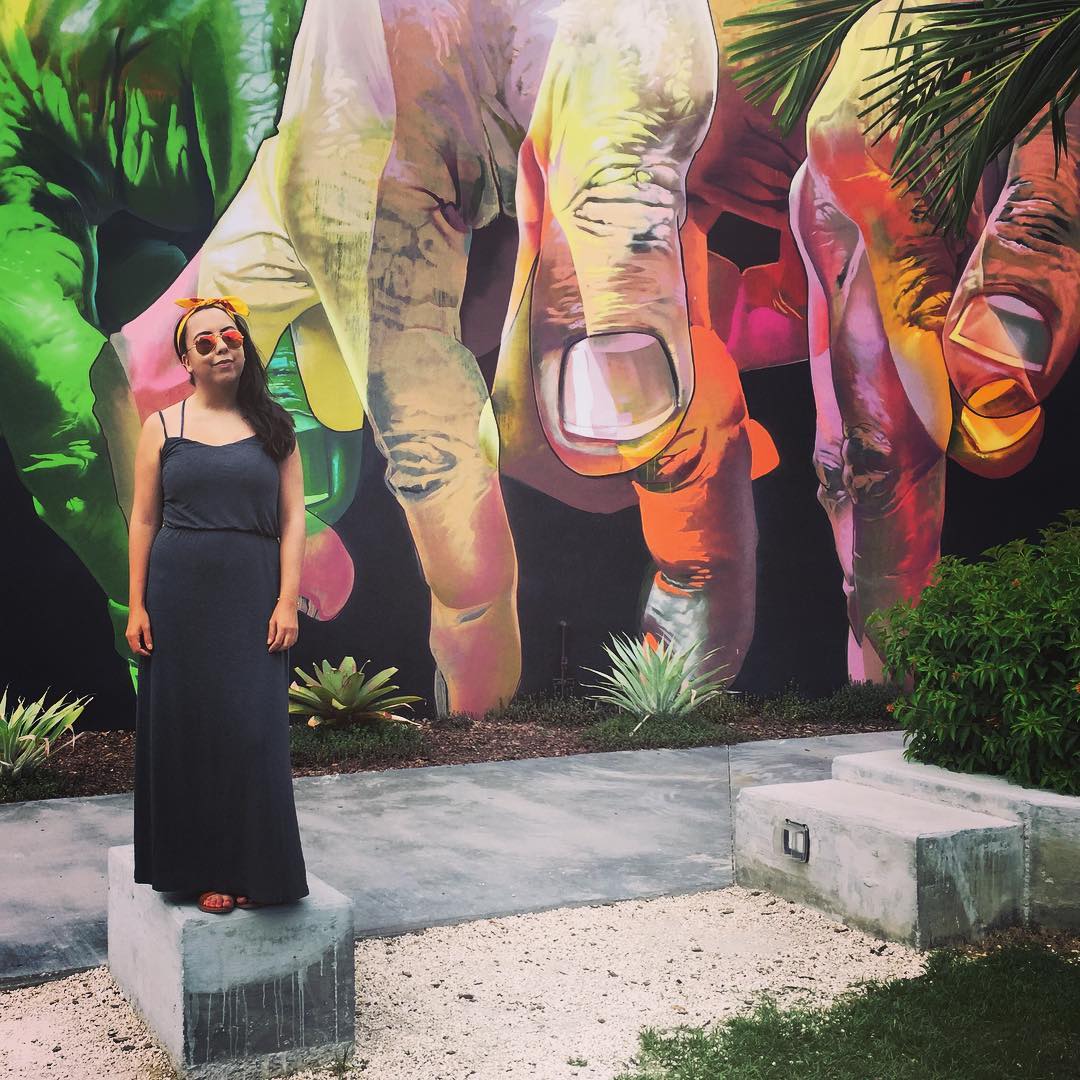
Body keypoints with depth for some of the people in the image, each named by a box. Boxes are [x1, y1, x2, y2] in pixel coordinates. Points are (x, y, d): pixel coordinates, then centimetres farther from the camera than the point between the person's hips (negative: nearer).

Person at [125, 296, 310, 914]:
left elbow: (293, 518, 2)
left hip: (252, 598, 0)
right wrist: (136, 607, -1)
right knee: (188, 728, 4)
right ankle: (204, 869, 15)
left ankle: (254, 868, 13)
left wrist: (287, 602, -7)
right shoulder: (163, 427, 5)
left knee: (254, 729, -1)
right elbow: (144, 521, 5)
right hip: (180, 599, 0)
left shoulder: (273, 426, 6)